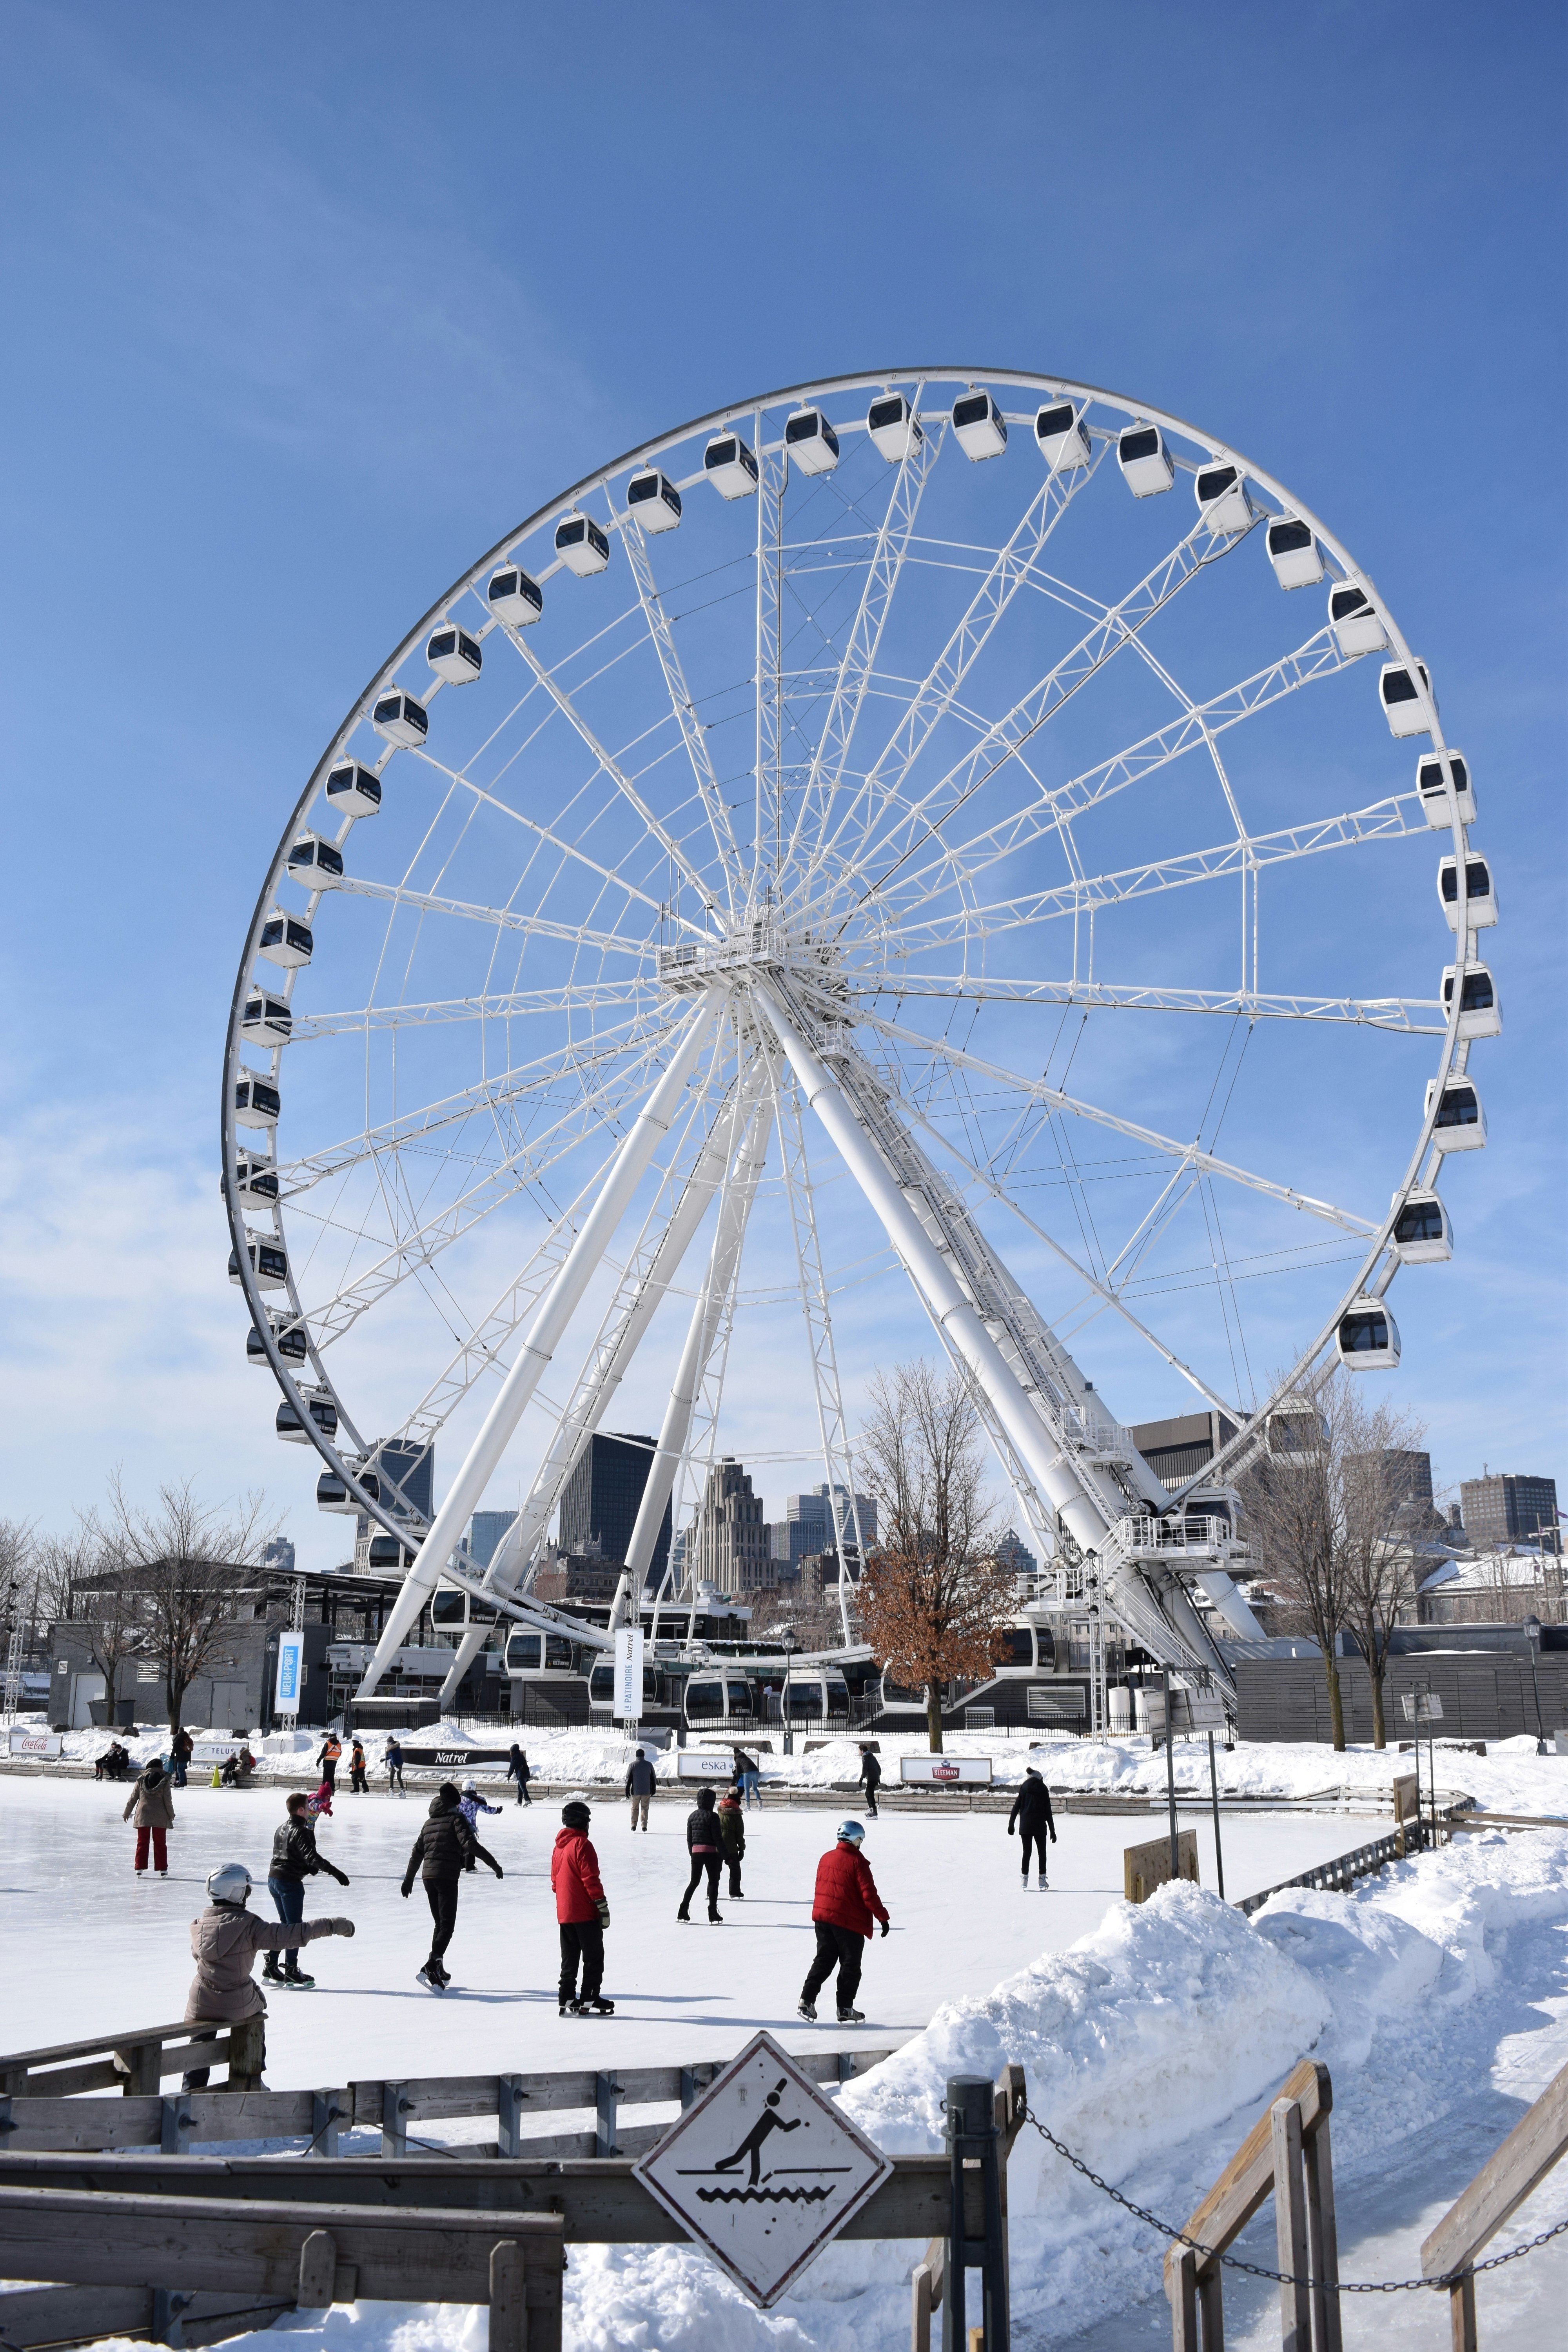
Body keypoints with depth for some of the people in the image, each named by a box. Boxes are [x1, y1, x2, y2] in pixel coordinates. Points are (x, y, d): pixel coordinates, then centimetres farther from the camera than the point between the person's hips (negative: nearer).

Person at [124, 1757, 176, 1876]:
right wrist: (171, 1815, 7)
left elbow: (133, 1799, 6)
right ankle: (162, 1869, 8)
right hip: (160, 1817, -1)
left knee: (142, 1842, 10)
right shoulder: (164, 1780, -3)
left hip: (143, 1815, 1)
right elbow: (168, 1800, -5)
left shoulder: (141, 1780, 3)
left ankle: (140, 1868, 7)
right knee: (160, 1843, 7)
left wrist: (126, 1813, 18)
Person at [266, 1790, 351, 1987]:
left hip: (274, 1879, 8)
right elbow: (312, 1857, -28)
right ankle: (291, 1971, 7)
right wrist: (336, 1872, -31)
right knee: (294, 1927, 2)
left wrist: (309, 1869, 23)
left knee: (286, 1924, 20)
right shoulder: (301, 1832, -16)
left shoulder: (281, 1829, 12)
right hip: (290, 1883, -8)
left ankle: (271, 1965, 20)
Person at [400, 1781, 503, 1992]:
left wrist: (409, 1880, 30)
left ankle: (438, 1971, 19)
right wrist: (494, 1864, -16)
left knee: (440, 1923, 18)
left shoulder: (429, 1822, 16)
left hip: (428, 1876, 7)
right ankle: (431, 1967, -23)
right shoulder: (456, 1819, -4)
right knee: (447, 1926, -8)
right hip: (447, 1877, -7)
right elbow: (470, 1844, -16)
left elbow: (417, 1853, 21)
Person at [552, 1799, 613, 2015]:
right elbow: (591, 1879, -17)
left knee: (570, 1958, 13)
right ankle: (589, 2000, -1)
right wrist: (603, 1906, -13)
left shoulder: (559, 1847, 12)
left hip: (564, 1914, 8)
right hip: (585, 1913, -8)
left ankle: (567, 2000, 12)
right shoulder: (581, 1844, -14)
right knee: (594, 1956, 0)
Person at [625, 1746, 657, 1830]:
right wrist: (654, 1789, 17)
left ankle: (634, 1825, 10)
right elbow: (654, 1778, 7)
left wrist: (627, 1790, 5)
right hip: (647, 1791, 1)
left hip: (636, 1791, -1)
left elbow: (628, 1778, -3)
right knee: (645, 1808, 8)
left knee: (635, 1808, 12)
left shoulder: (633, 1765, -6)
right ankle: (644, 1826, 2)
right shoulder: (649, 1765, 0)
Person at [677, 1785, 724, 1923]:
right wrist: (724, 1854, -5)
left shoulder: (692, 1816, 8)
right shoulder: (712, 1816, -10)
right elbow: (717, 1838, -12)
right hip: (710, 1852, -5)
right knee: (714, 1882, 4)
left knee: (694, 1882, 15)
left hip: (695, 1852, 5)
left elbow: (689, 1838, 12)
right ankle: (713, 1914, 1)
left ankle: (683, 1911, 9)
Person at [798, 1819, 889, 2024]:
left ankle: (806, 2001, 4)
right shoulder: (857, 1861, -12)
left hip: (822, 1917, 6)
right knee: (851, 1966, 6)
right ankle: (845, 2010, 9)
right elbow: (869, 1894, -14)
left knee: (824, 1961, 14)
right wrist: (883, 1918, -8)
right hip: (849, 1922, -6)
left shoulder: (826, 1858, 8)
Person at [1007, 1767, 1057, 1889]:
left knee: (1026, 1853, 8)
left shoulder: (1024, 1789, 4)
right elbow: (1048, 1812, 1)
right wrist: (1052, 1830, 5)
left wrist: (1011, 1824, 10)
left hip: (1025, 1826, 1)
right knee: (1042, 1853, 10)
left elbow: (1016, 1807, 3)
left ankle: (1025, 1879, 3)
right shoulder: (1043, 1790, 1)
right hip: (1040, 1827, -1)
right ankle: (1042, 1880, 5)